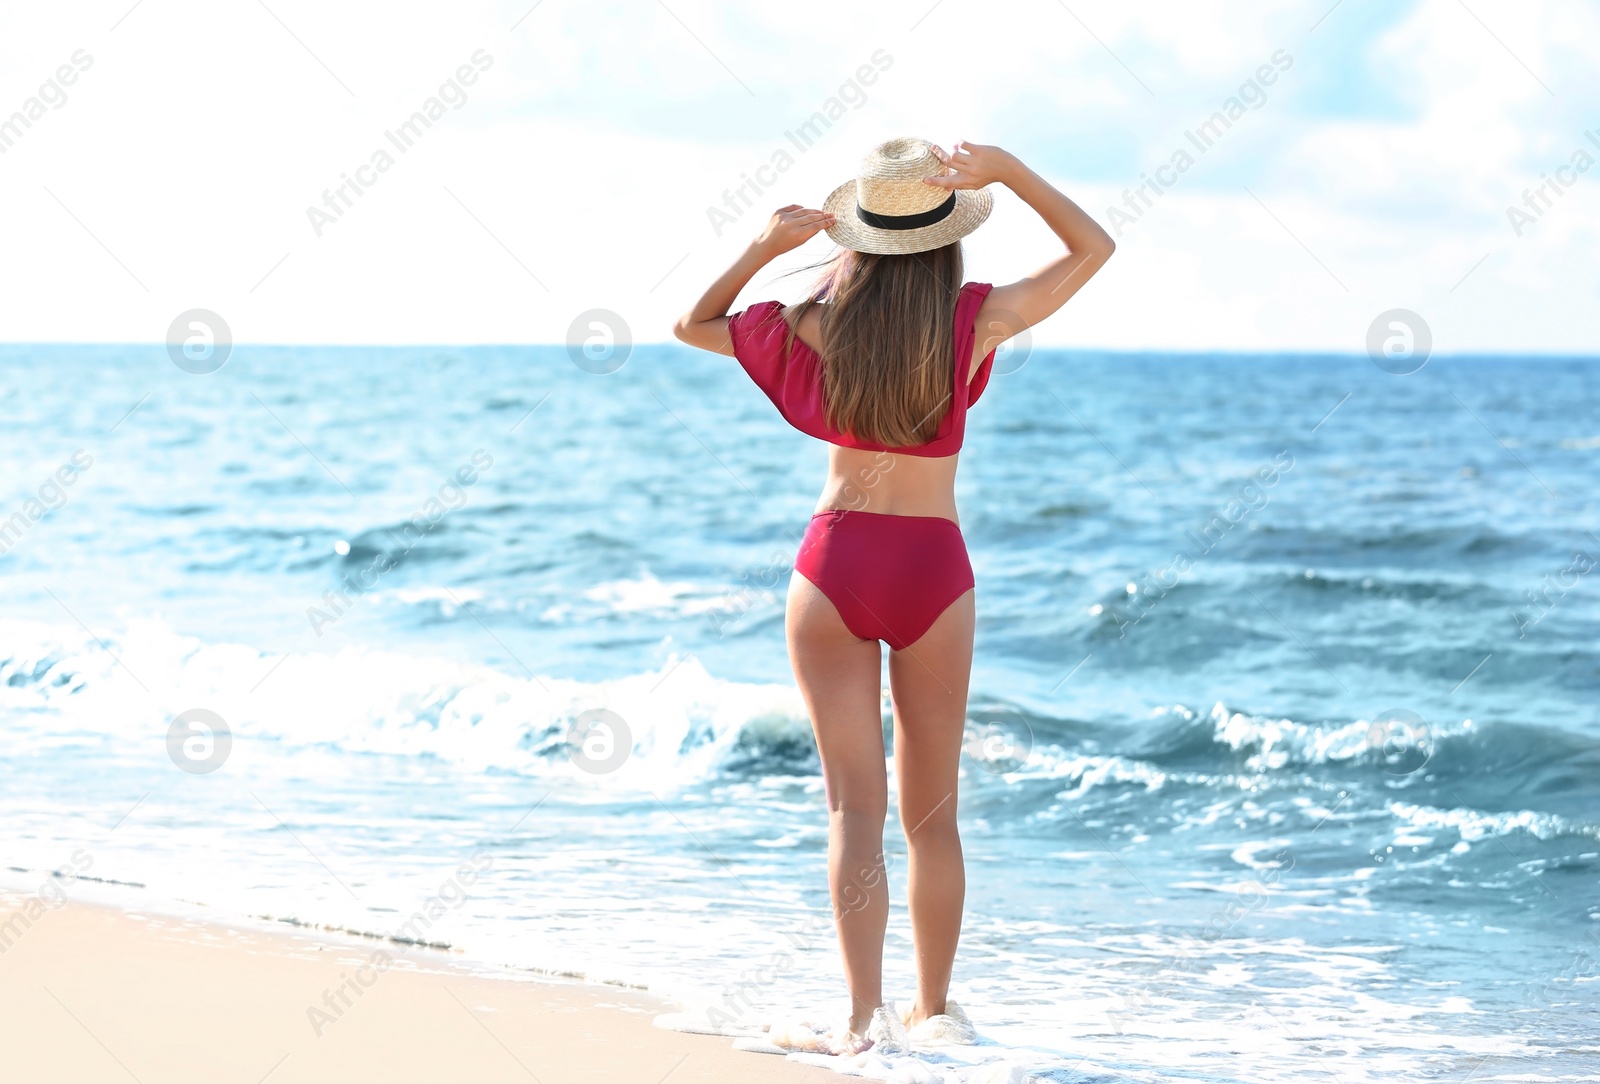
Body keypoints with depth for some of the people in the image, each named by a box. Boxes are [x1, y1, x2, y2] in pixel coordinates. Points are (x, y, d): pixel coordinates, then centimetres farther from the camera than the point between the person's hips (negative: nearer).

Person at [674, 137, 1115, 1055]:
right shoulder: (976, 323, -6)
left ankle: (867, 1015, -10)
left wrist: (764, 247, 1)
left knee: (856, 802, -1)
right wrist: (1004, 170, -4)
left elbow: (693, 325, 13)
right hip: (933, 567, 0)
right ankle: (934, 1007, 22)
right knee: (933, 808, 13)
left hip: (834, 562, 0)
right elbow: (1094, 247, 7)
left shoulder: (816, 325, -4)